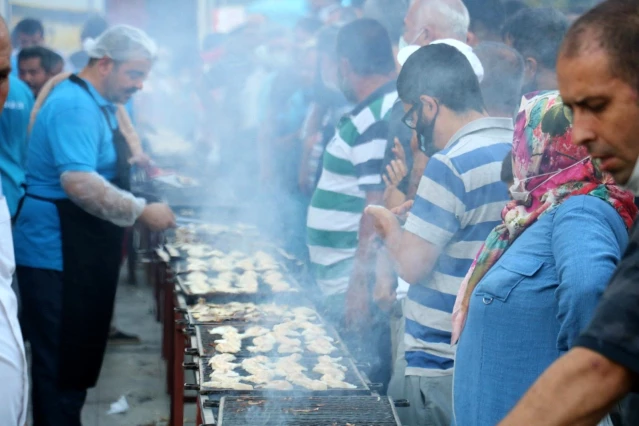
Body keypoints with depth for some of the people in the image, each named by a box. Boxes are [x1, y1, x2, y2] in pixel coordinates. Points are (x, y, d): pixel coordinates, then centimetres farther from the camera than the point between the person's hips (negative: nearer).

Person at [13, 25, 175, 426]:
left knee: (77, 358, 17)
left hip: (82, 253, 10)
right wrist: (142, 212, -25)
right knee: (60, 363, -3)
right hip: (58, 256, -10)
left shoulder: (98, 104, 14)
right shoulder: (75, 105, -19)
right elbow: (78, 182, -30)